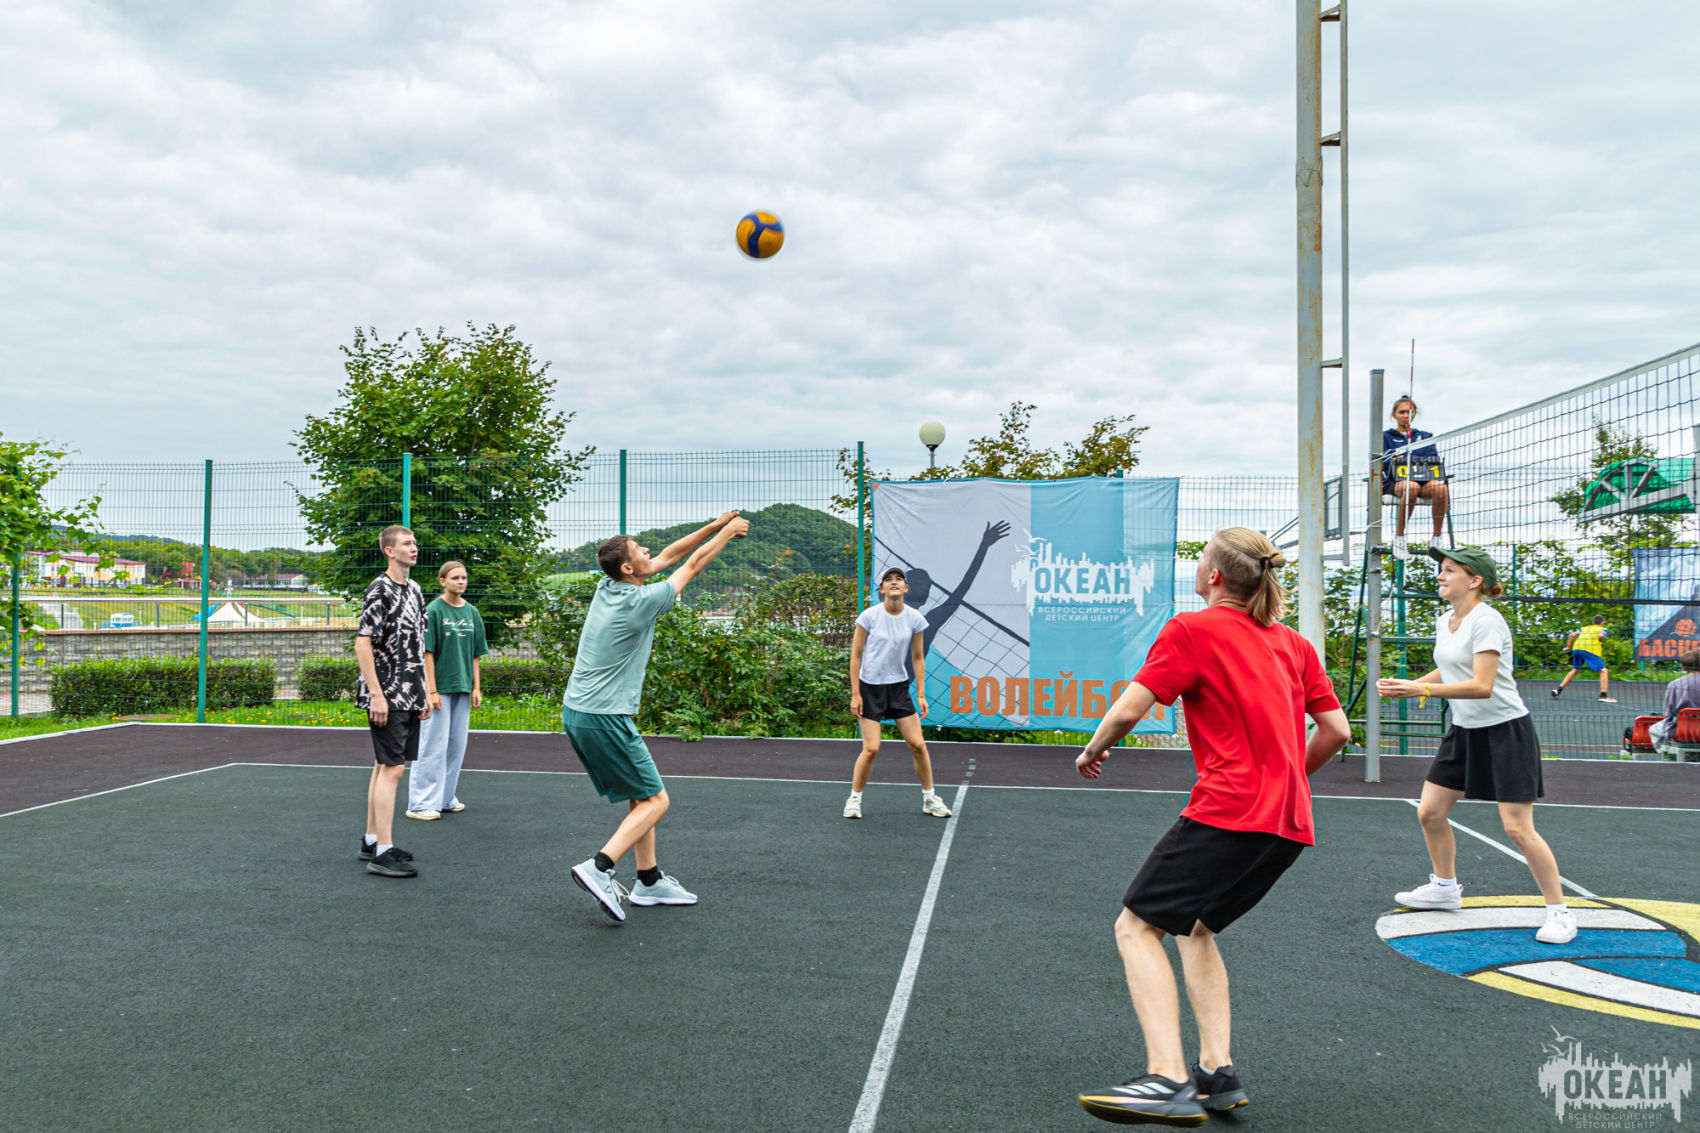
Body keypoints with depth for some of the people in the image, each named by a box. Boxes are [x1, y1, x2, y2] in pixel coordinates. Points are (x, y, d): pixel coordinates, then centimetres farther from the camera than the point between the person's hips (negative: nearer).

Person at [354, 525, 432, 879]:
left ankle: (371, 841, 24)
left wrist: (423, 693, 18)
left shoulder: (414, 590, 14)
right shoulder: (379, 590, -11)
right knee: (391, 768, -9)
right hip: (386, 697, -8)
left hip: (408, 696, 8)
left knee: (383, 766, 14)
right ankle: (382, 853, -6)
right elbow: (362, 643, -16)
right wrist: (377, 695, -20)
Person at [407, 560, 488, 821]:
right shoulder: (434, 610, -8)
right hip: (439, 687, -6)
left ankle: (445, 798, 22)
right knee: (434, 745, -4)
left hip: (462, 689, 6)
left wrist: (475, 688, 8)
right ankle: (421, 804, 3)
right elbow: (427, 653, -11)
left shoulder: (472, 612, 8)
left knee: (457, 745, 10)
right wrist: (432, 691, -15)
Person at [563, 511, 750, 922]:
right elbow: (694, 565, -4)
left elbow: (668, 557, 14)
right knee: (655, 800, -1)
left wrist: (715, 525, 14)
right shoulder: (641, 602, -17)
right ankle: (598, 869, -12)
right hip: (604, 718, -9)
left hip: (576, 712, 9)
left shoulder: (607, 587, 5)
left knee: (641, 796, 16)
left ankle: (649, 881, 21)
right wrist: (728, 532, 11)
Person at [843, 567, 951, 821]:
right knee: (871, 748, -8)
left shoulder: (915, 619, -3)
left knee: (918, 745, 0)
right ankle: (854, 799, 12)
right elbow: (855, 655, -6)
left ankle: (929, 799, 17)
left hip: (899, 688, 3)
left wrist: (921, 694, 1)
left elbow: (917, 658, 6)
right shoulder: (869, 616, -11)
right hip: (870, 688, -3)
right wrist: (855, 694, -9)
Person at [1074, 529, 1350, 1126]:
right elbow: (1337, 730, 15)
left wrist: (1093, 751, 11)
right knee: (1196, 926, 21)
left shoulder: (1192, 629, -2)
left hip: (1227, 812, -8)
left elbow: (1127, 710, -8)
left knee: (1137, 925, -4)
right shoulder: (1293, 643, 17)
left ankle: (1168, 1080, -18)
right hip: (1289, 824, 8)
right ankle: (1217, 1072, 12)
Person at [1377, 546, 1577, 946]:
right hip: (1464, 731, 8)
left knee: (1517, 828, -8)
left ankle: (1559, 912, 7)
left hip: (1505, 731, -8)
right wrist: (1404, 685, 5)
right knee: (1430, 812, 9)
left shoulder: (1486, 621, -19)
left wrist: (1423, 689, -35)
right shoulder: (1444, 621, 6)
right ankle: (1445, 887, 30)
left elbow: (1482, 686, -28)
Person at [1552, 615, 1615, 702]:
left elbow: (1572, 635, 16)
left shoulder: (1584, 628, 29)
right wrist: (1601, 641, 10)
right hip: (1590, 651, -6)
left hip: (1576, 648, 6)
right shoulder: (1603, 629, 16)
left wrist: (1568, 647, 20)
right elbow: (1601, 635, -8)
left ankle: (1559, 689, 21)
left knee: (1575, 670, 26)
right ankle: (1604, 695, -10)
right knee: (1603, 671, 2)